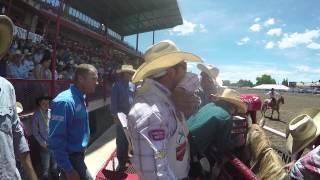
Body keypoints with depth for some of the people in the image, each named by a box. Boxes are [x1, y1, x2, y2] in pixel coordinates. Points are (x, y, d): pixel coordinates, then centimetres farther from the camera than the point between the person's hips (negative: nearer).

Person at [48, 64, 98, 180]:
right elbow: (56, 139, -24)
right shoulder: (64, 101, -24)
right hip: (70, 158, -8)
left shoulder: (80, 98, 3)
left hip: (78, 155, 8)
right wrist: (68, 169, -21)